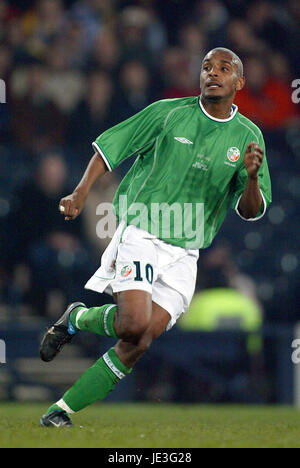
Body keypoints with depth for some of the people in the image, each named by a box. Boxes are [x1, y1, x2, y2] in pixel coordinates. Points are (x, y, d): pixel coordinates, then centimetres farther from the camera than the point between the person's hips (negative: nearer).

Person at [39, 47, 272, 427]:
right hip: (140, 235, -3)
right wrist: (81, 193, -8)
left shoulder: (249, 136, 6)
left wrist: (252, 177, -16)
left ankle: (64, 410, 2)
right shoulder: (167, 113, -2)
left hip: (184, 255, 3)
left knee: (139, 344, -9)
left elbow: (251, 211, 5)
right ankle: (76, 319, 9)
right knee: (134, 324, -23)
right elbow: (108, 147, 5)